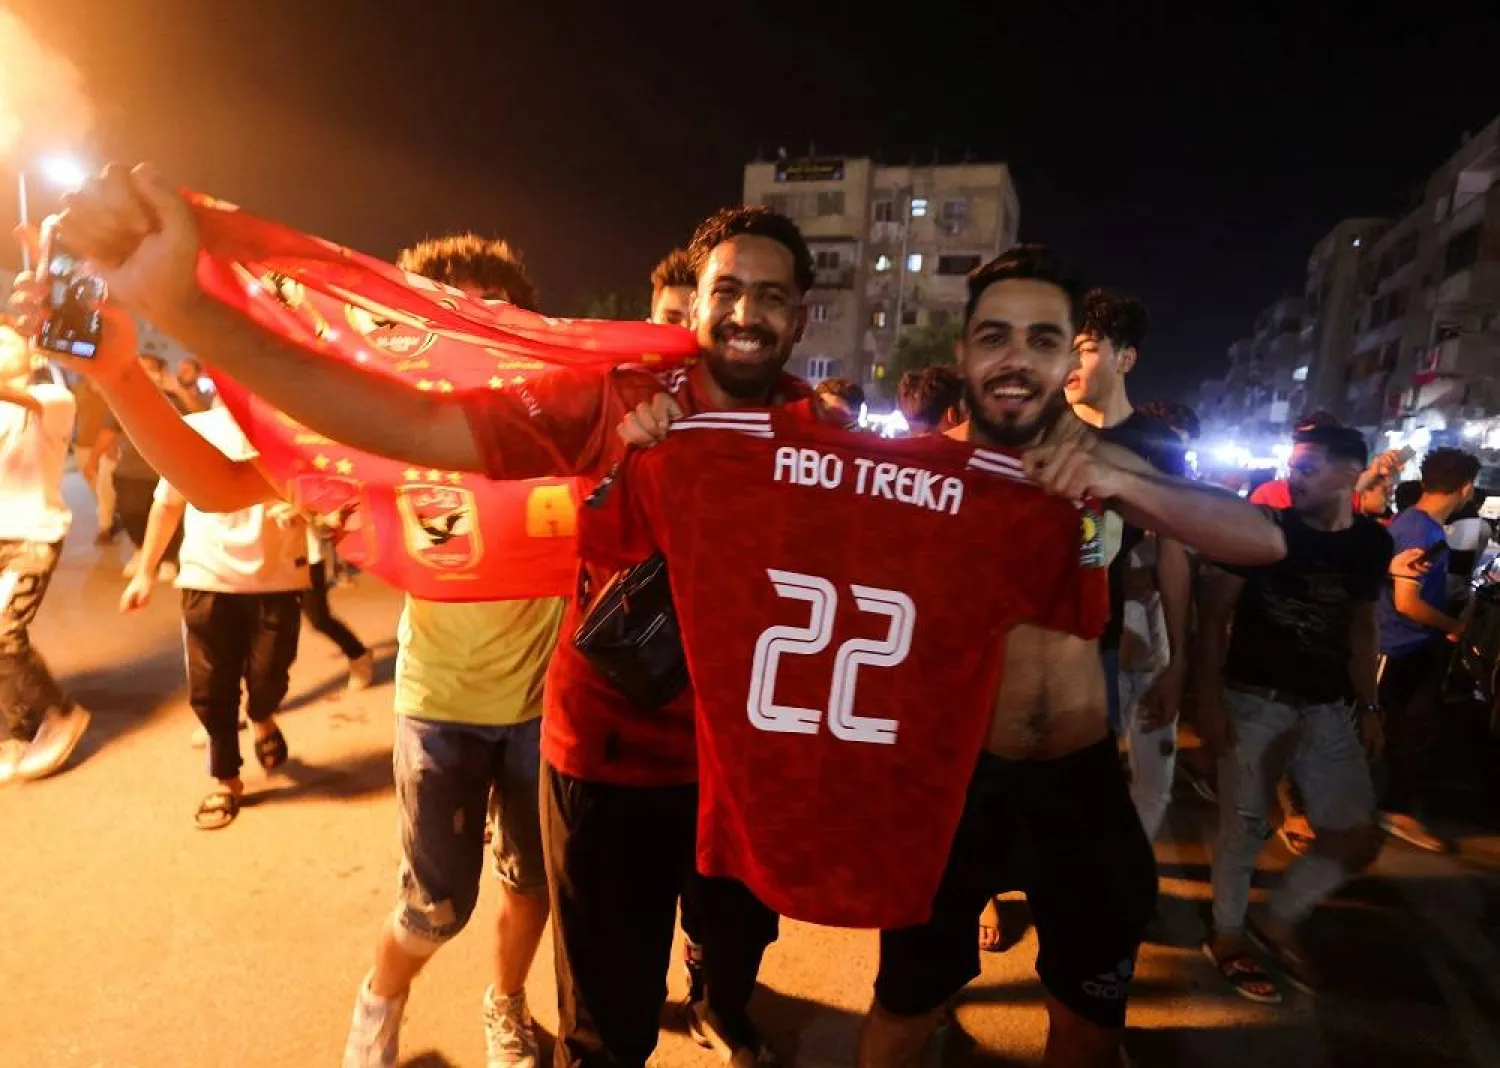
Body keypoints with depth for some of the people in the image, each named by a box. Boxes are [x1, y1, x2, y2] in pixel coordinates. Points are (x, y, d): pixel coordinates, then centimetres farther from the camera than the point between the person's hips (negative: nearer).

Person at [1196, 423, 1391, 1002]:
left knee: (1359, 838, 7)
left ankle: (1280, 921, 29)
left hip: (1326, 707, 5)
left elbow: (1361, 626, 15)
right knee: (1245, 826, 4)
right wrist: (1210, 697, -15)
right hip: (1254, 700, -5)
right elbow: (1214, 614, -9)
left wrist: (1367, 704, 11)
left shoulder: (1372, 542, 4)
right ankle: (1228, 936, 25)